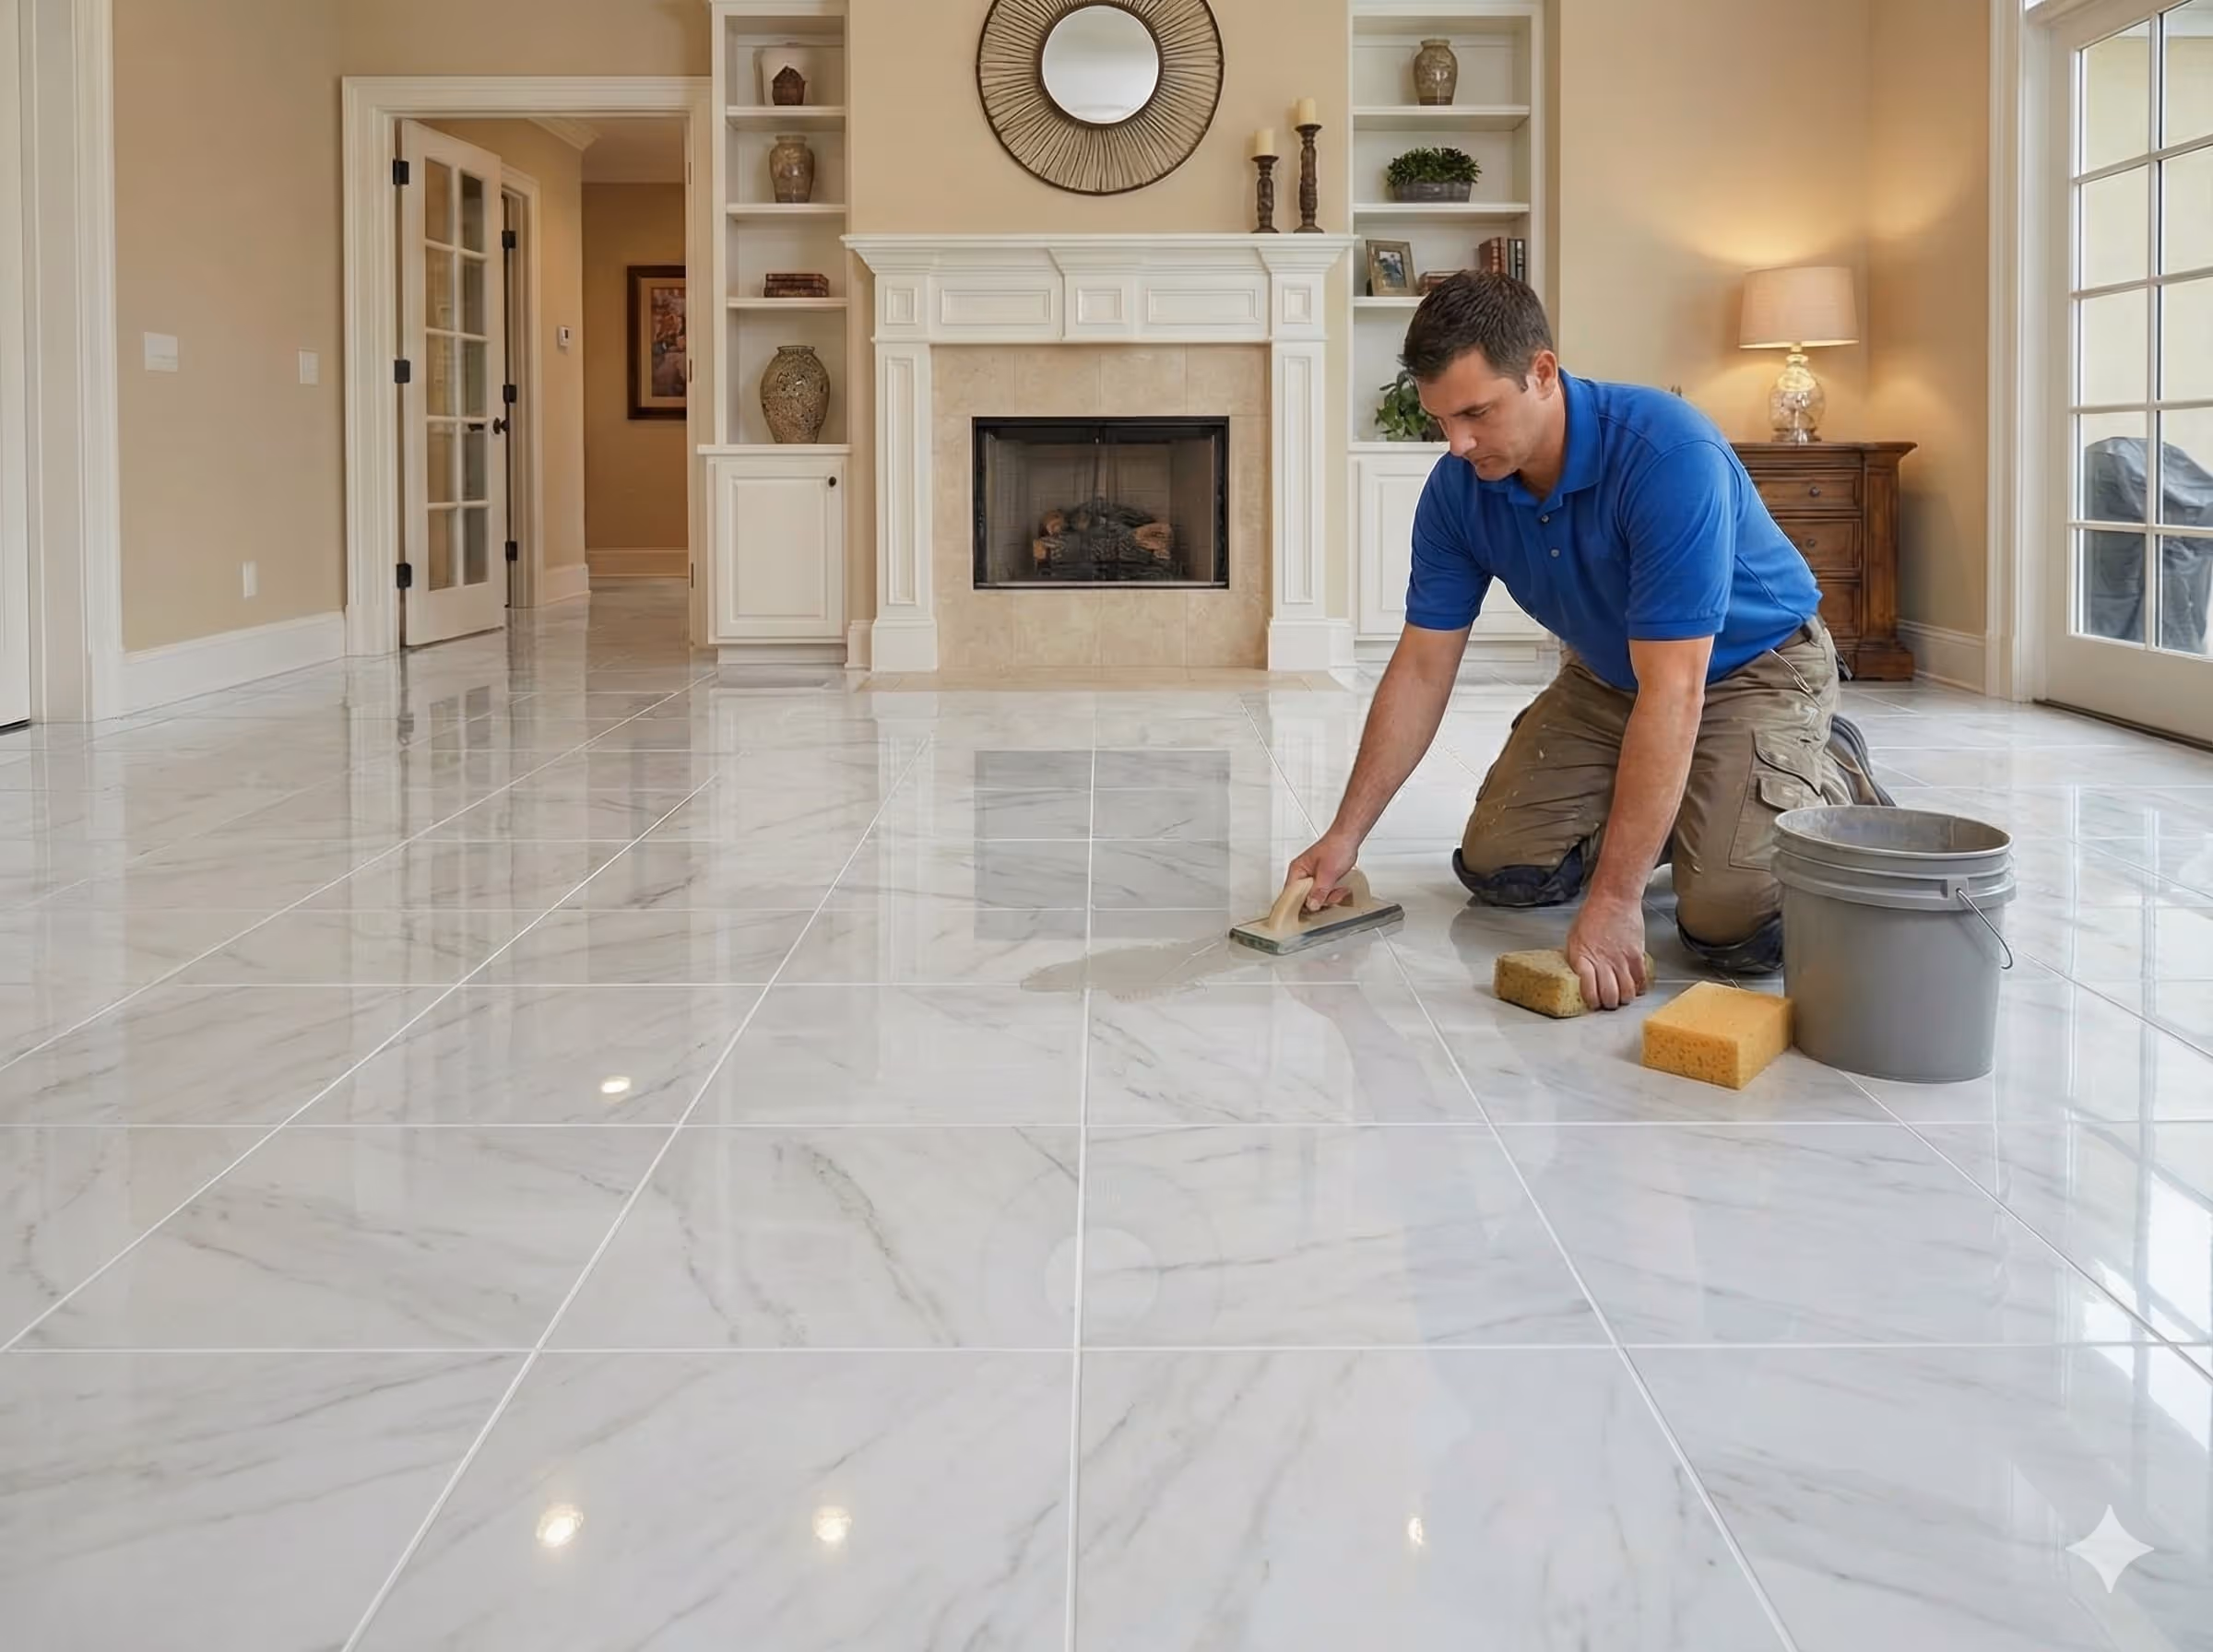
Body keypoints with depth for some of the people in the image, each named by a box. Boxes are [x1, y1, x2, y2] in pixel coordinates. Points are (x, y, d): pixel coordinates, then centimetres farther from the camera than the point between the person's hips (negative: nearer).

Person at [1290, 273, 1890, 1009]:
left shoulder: (1669, 454, -37)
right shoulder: (1456, 489, -17)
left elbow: (1672, 693, -39)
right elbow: (1421, 670, -7)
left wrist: (1615, 898, -40)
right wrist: (1346, 835, -11)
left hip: (1753, 667, -6)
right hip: (1608, 676, 6)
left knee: (1739, 926, -24)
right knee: (1499, 865, -5)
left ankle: (1831, 780, 6)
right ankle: (1673, 809, 19)